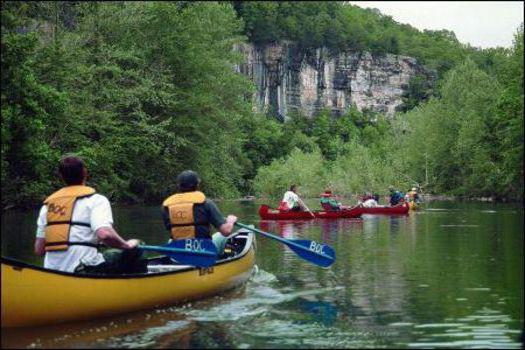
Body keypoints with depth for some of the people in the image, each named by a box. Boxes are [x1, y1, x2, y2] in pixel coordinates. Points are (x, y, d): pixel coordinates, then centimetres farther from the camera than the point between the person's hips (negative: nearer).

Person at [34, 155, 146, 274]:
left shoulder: (47, 204, 13)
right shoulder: (95, 199, -3)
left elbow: (39, 250, 8)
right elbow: (104, 234, -21)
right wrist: (127, 245, -4)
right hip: (84, 271, -7)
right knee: (133, 255, 10)